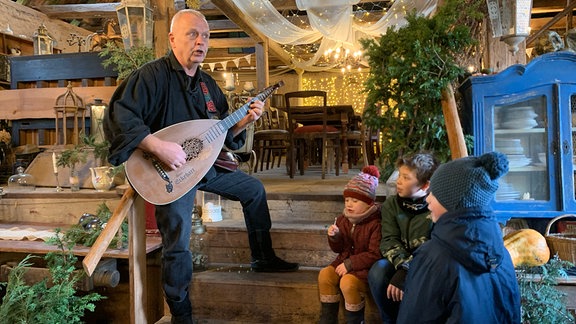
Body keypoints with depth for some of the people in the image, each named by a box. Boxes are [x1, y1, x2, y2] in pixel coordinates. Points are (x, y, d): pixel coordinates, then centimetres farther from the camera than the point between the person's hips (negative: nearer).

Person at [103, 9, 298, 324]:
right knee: (177, 244, -10)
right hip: (171, 170, -8)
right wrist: (158, 146, -34)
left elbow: (222, 131, 14)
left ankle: (263, 259, 29)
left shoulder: (207, 83, 9)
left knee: (255, 190, 14)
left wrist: (244, 121, -4)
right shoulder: (152, 75, -16)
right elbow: (118, 118, -26)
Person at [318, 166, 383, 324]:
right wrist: (334, 237, -12)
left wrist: (349, 264, -22)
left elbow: (375, 254, -19)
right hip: (345, 260, 7)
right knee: (325, 275, -15)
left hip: (366, 265, -7)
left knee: (347, 282, -30)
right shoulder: (343, 218, 5)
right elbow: (339, 249, 11)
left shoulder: (376, 222, -17)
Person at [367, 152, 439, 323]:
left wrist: (406, 272, -30)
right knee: (378, 271, -28)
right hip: (401, 261, 4)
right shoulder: (391, 204, -1)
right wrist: (403, 266, -27)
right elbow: (389, 240, -7)